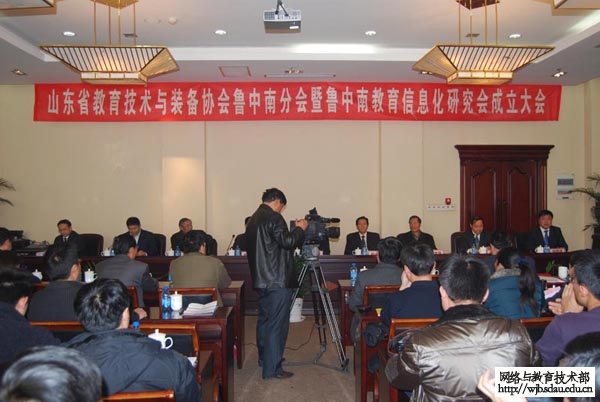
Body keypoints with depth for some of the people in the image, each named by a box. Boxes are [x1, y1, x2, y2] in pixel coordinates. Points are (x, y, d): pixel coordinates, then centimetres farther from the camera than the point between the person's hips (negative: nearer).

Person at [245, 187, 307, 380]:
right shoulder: (273, 218, -15)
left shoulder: (253, 219, 14)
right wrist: (300, 228, -5)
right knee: (277, 324, -4)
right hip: (277, 280, -10)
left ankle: (264, 357, 34)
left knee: (264, 320, 20)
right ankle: (272, 368, 0)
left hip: (260, 279, 10)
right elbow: (287, 242, -20)